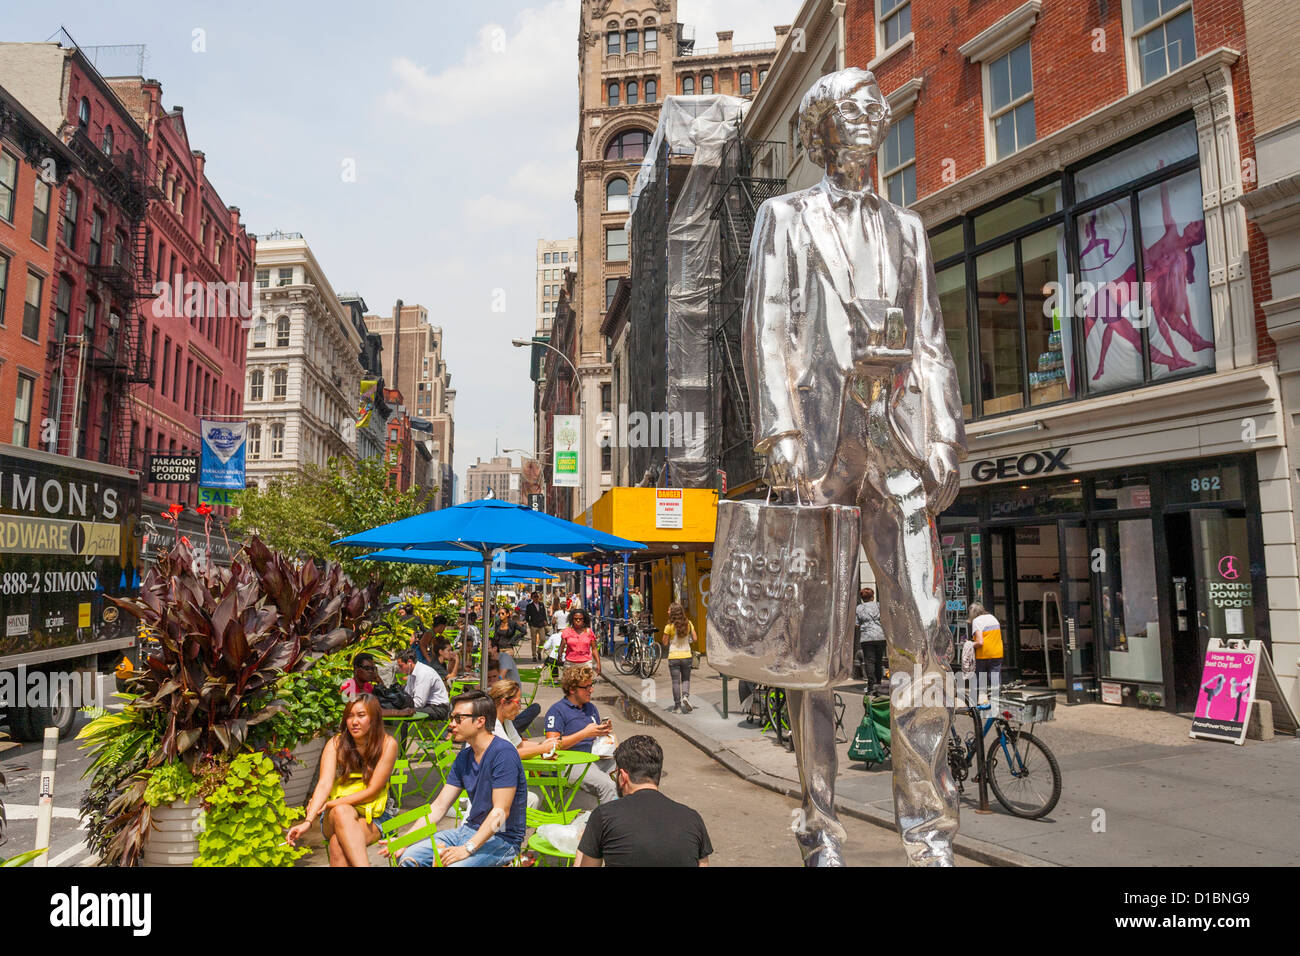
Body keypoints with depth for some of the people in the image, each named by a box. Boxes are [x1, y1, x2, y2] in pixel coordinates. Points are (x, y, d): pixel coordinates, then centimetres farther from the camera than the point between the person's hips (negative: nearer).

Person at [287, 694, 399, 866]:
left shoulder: (387, 744, -9)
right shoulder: (336, 744, -3)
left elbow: (372, 791, -11)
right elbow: (324, 784, -15)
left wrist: (329, 804, -15)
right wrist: (308, 821, -30)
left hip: (373, 815, -2)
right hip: (335, 816, 2)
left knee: (338, 844, -34)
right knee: (342, 811, -36)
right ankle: (363, 865, -47)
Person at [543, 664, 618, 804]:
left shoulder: (591, 707, 20)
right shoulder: (557, 710, -3)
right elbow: (553, 744, -13)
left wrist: (605, 731, 4)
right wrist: (585, 733, -16)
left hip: (596, 759, 7)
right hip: (571, 764, -7)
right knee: (607, 786, -31)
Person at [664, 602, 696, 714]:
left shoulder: (669, 626, -14)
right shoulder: (688, 623, -4)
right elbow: (694, 639, 0)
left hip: (673, 657, -2)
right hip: (686, 655, 2)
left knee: (676, 681, 7)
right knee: (686, 679, 17)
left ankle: (677, 705, 11)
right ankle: (686, 696, -8)